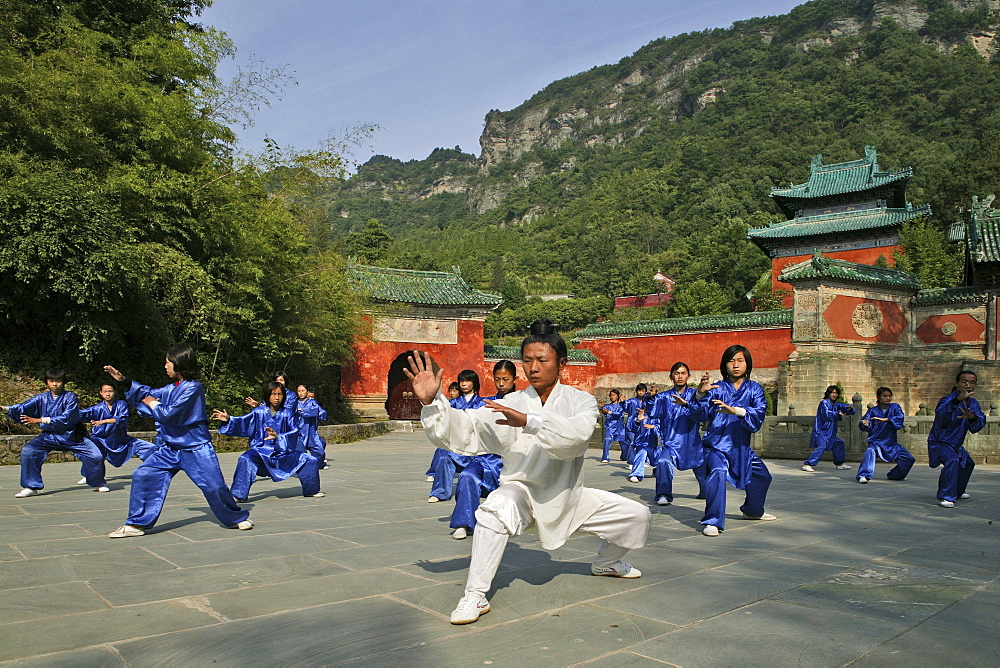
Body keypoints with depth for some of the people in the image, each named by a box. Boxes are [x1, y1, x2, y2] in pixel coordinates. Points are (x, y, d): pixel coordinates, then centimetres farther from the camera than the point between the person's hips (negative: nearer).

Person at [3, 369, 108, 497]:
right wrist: (5, 409, -28)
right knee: (28, 451, -20)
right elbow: (23, 408, -8)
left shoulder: (70, 397, -11)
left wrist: (39, 420, -25)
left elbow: (66, 419, -21)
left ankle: (99, 483, 14)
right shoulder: (42, 398, 1)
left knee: (96, 456, -14)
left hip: (71, 436, -3)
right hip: (49, 436, 3)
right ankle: (31, 487, -5)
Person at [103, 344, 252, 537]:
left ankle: (237, 518, 18)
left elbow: (170, 415, -21)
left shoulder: (193, 388, -18)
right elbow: (149, 394, 23)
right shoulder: (172, 388, 9)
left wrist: (152, 404, -4)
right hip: (170, 447, 8)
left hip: (195, 447, -8)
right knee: (143, 475, -3)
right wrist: (124, 380, 17)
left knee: (214, 485, -4)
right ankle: (136, 523, 7)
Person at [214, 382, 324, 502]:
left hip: (283, 451, 3)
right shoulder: (260, 412, -2)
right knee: (245, 459, -33)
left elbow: (294, 431, -11)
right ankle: (238, 495, -26)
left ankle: (311, 491, 25)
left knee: (311, 461, 0)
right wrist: (228, 419, -33)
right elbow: (244, 421, -13)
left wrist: (278, 436, -29)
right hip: (262, 450, -2)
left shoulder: (286, 414, 1)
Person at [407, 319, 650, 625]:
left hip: (568, 496, 3)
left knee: (636, 515, 4)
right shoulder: (510, 404, -10)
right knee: (497, 509, -37)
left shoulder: (581, 401, -8)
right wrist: (432, 402, -37)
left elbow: (576, 434, -31)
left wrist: (529, 422, -44)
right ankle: (475, 596, -24)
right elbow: (462, 431, -20)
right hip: (523, 490, -2)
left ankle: (606, 563, 36)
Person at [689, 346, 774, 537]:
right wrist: (701, 394, -33)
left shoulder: (755, 390, 2)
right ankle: (713, 522, -29)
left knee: (762, 476, 22)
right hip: (717, 444, -5)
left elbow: (758, 415, -15)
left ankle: (752, 511, 50)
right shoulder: (716, 389, -5)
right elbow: (700, 415, -15)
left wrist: (736, 411, -33)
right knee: (717, 472, -32)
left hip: (741, 447, 5)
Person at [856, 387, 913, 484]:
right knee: (870, 452, -34)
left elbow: (900, 417, -17)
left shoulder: (895, 407, 3)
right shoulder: (873, 410, -2)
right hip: (876, 441, -4)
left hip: (891, 443, 4)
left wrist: (884, 419, -31)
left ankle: (893, 475, 26)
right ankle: (863, 475, -39)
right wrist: (864, 424, -38)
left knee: (909, 459, 2)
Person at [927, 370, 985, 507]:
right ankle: (945, 497, -31)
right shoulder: (947, 400, -23)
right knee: (952, 461, -34)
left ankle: (957, 492, 52)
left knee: (967, 464, 28)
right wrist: (958, 400, -59)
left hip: (956, 444, 9)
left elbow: (977, 427, -11)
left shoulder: (973, 404, 1)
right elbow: (941, 414, -46)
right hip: (940, 443, -9)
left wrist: (972, 417, -34)